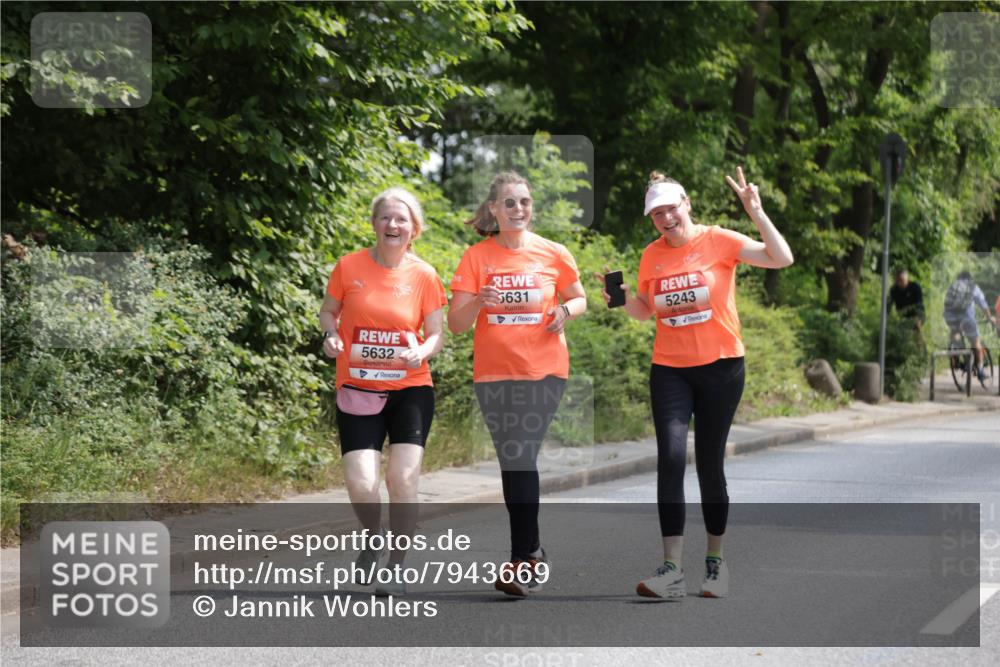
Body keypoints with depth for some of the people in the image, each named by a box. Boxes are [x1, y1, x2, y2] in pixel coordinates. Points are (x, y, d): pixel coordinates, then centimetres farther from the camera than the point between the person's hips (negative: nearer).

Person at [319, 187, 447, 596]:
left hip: (411, 388, 0)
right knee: (360, 483, -11)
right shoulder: (349, 267, -2)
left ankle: (397, 566, 8)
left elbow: (437, 334, 3)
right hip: (357, 390, 0)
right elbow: (328, 311, 11)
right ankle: (374, 539, 23)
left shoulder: (423, 275, -2)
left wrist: (422, 352, -18)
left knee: (403, 478, -12)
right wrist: (331, 336, -10)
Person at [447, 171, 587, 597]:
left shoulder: (553, 254, 1)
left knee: (520, 459, -11)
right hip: (494, 374, 2)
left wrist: (565, 310, -8)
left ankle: (523, 559, -7)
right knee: (515, 461, 8)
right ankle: (531, 549, 22)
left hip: (543, 370, -1)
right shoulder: (476, 257, 0)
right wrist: (478, 302, -23)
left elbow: (579, 298, 15)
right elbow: (455, 324, -2)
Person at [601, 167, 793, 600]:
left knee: (710, 462, 5)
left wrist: (756, 212, -22)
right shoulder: (652, 255, 5)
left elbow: (782, 259, -14)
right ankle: (672, 569, -14)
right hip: (669, 369, 2)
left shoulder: (718, 241, -6)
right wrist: (624, 297, -4)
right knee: (671, 456, -14)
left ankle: (715, 561, 21)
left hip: (720, 367, -2)